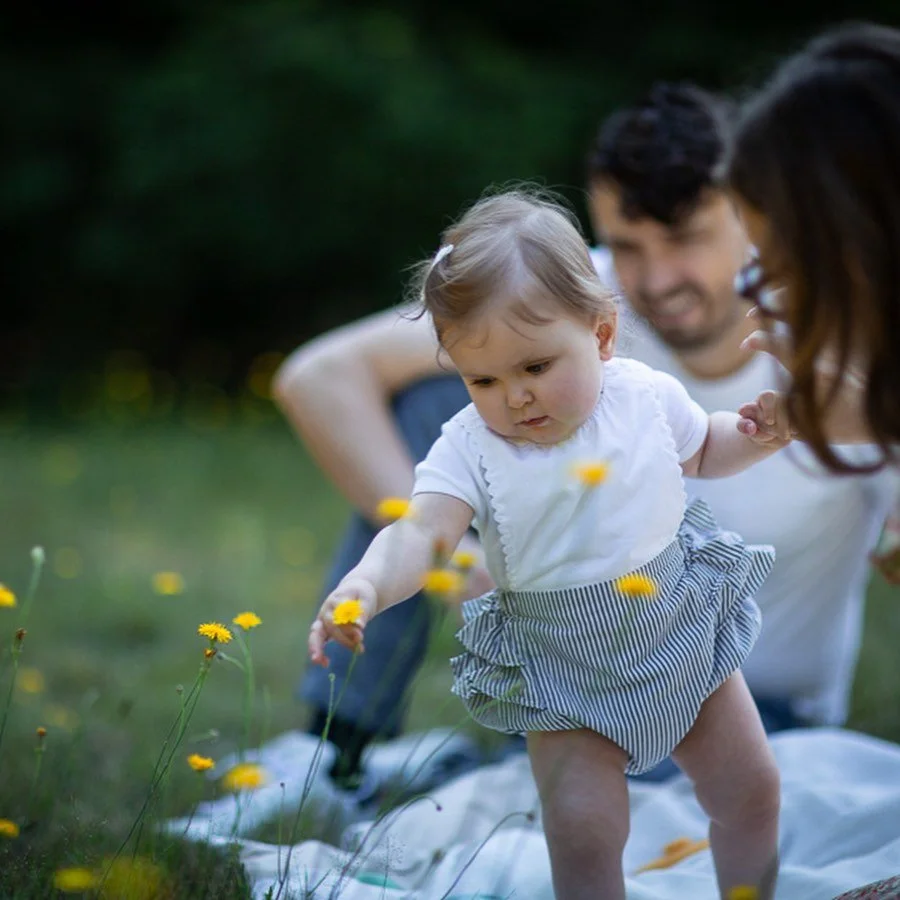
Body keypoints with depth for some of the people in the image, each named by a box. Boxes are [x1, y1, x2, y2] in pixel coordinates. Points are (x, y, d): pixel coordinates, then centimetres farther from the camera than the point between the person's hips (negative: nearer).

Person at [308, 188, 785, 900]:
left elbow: (699, 450, 11)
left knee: (751, 789, 12)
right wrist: (366, 585, -55)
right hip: (564, 671, -3)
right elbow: (422, 534, -36)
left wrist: (756, 439, -9)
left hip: (681, 624, 3)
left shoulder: (647, 395, -12)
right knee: (584, 831, -12)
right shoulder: (469, 449, -21)